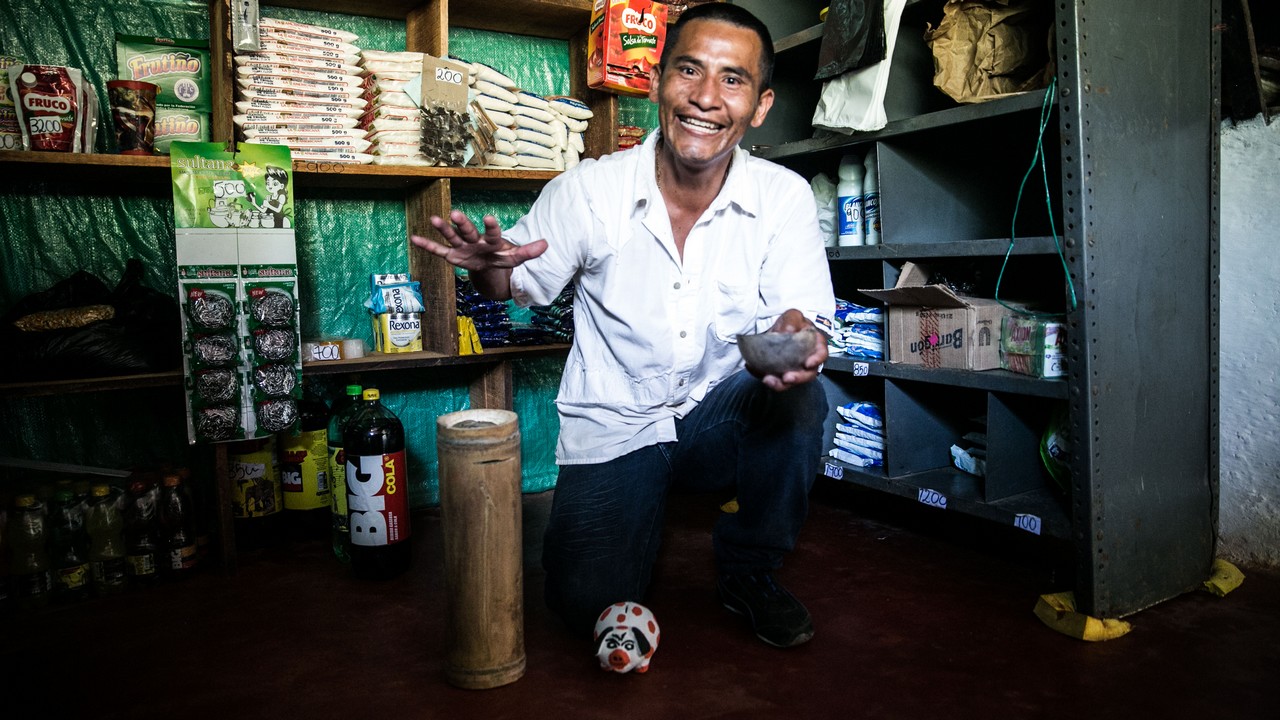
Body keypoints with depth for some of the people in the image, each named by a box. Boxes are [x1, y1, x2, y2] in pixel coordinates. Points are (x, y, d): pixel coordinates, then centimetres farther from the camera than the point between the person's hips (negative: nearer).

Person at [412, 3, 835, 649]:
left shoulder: (784, 196, -9)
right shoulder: (588, 191, -11)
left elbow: (796, 310, -11)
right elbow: (520, 289, 1)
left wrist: (795, 337, -36)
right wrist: (492, 267, -23)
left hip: (723, 416, 2)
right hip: (613, 426, -1)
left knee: (798, 401, -31)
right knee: (587, 604, -14)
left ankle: (748, 572, -1)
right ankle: (642, 509, 23)